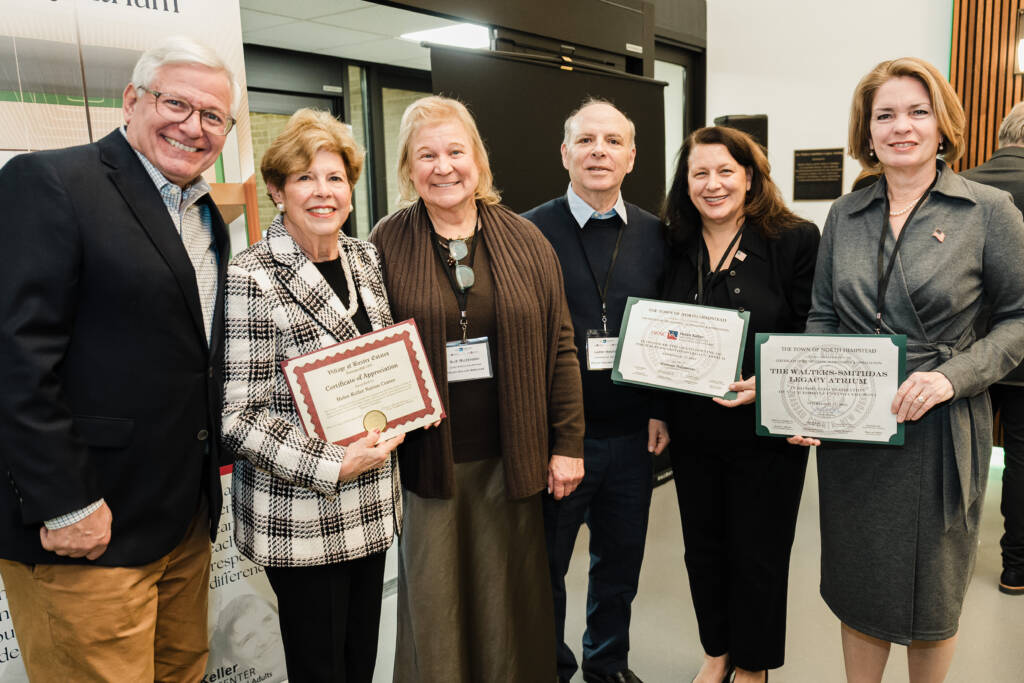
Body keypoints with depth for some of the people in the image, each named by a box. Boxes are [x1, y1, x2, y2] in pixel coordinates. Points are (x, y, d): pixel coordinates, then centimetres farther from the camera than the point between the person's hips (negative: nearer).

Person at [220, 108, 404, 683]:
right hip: (301, 516, -5)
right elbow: (236, 415, -15)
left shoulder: (368, 260, 6)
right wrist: (332, 466, -20)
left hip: (373, 505, 6)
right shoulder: (251, 279, -14)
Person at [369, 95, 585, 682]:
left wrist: (568, 443, 2)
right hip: (426, 458, -1)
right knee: (435, 606, 12)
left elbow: (559, 347, 3)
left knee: (510, 596, 15)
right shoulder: (386, 246, -1)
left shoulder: (525, 241, 2)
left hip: (512, 457, 1)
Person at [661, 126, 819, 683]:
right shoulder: (675, 246, 4)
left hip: (765, 432, -3)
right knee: (703, 549, 17)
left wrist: (764, 383, -22)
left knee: (758, 555, 11)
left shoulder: (796, 240, -8)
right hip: (693, 430, 4)